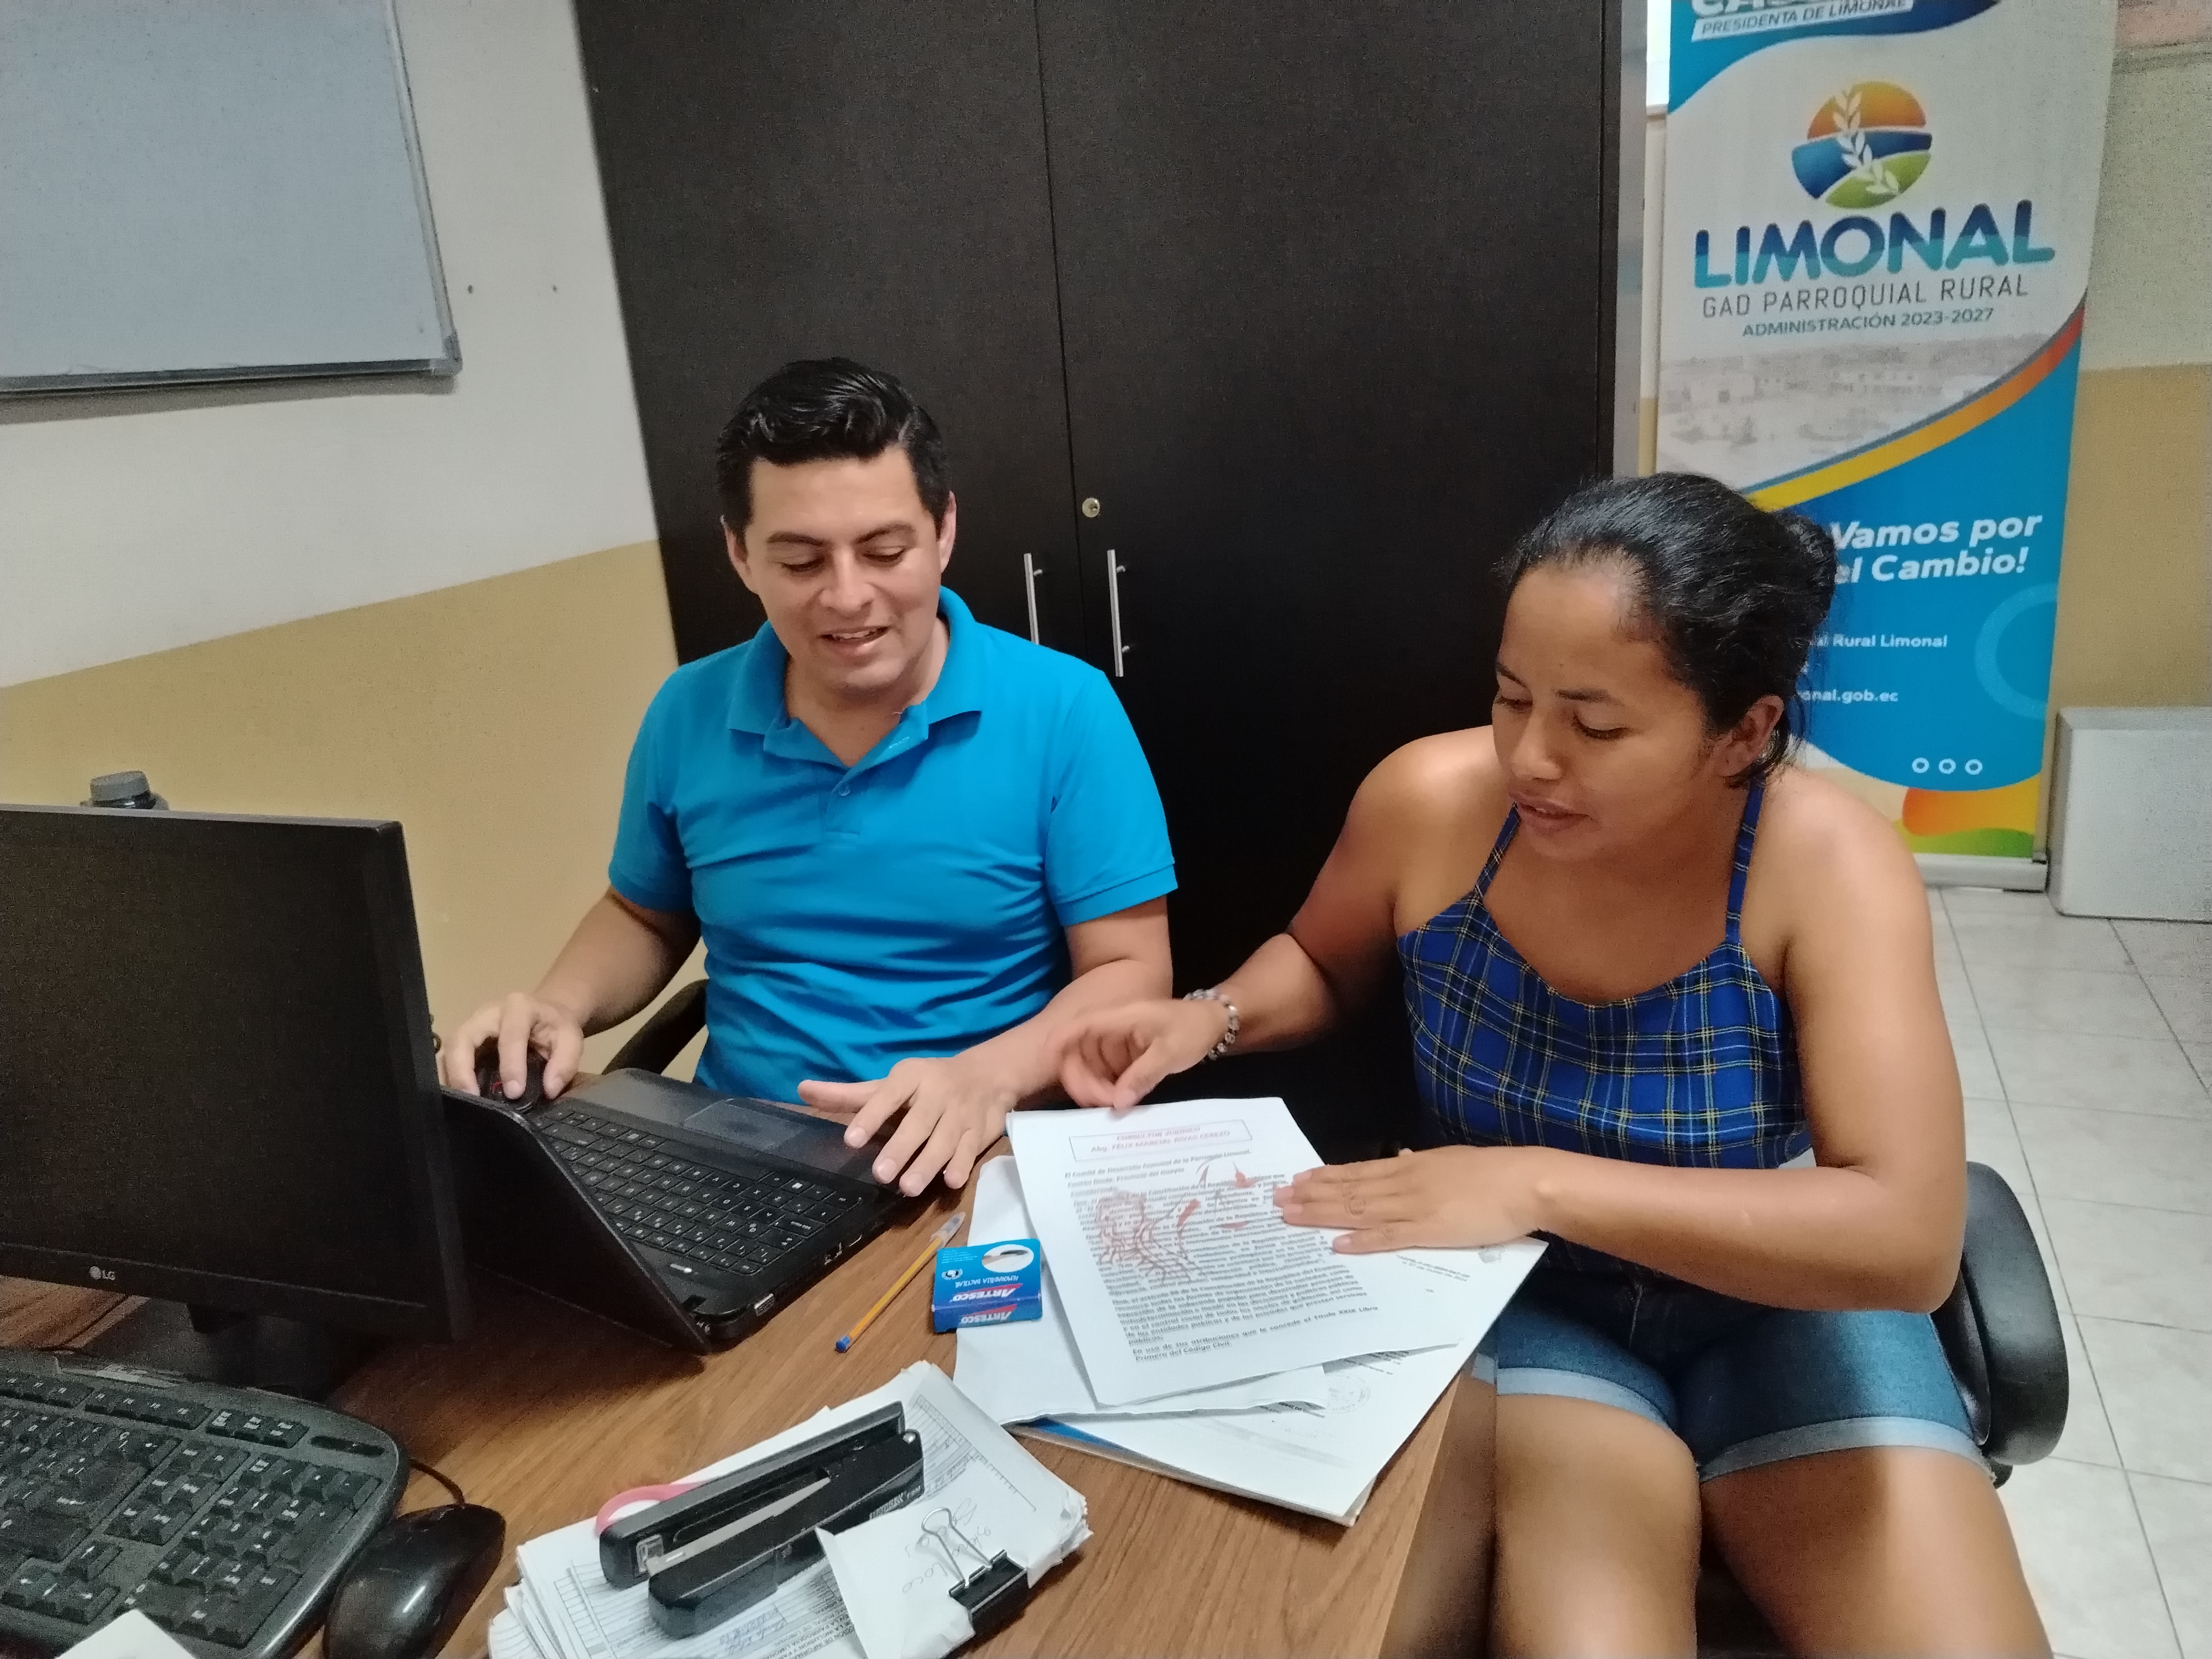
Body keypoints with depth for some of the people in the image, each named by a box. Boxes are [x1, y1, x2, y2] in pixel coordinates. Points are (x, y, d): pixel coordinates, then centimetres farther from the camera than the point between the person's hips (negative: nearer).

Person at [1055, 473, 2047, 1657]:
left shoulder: (1828, 862, -23)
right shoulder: (1429, 800, -18)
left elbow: (1907, 1241, -30)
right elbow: (1323, 965, 5)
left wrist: (1541, 1183, -37)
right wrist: (1213, 1016, -16)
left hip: (1775, 1301, 1)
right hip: (1521, 1295, 0)